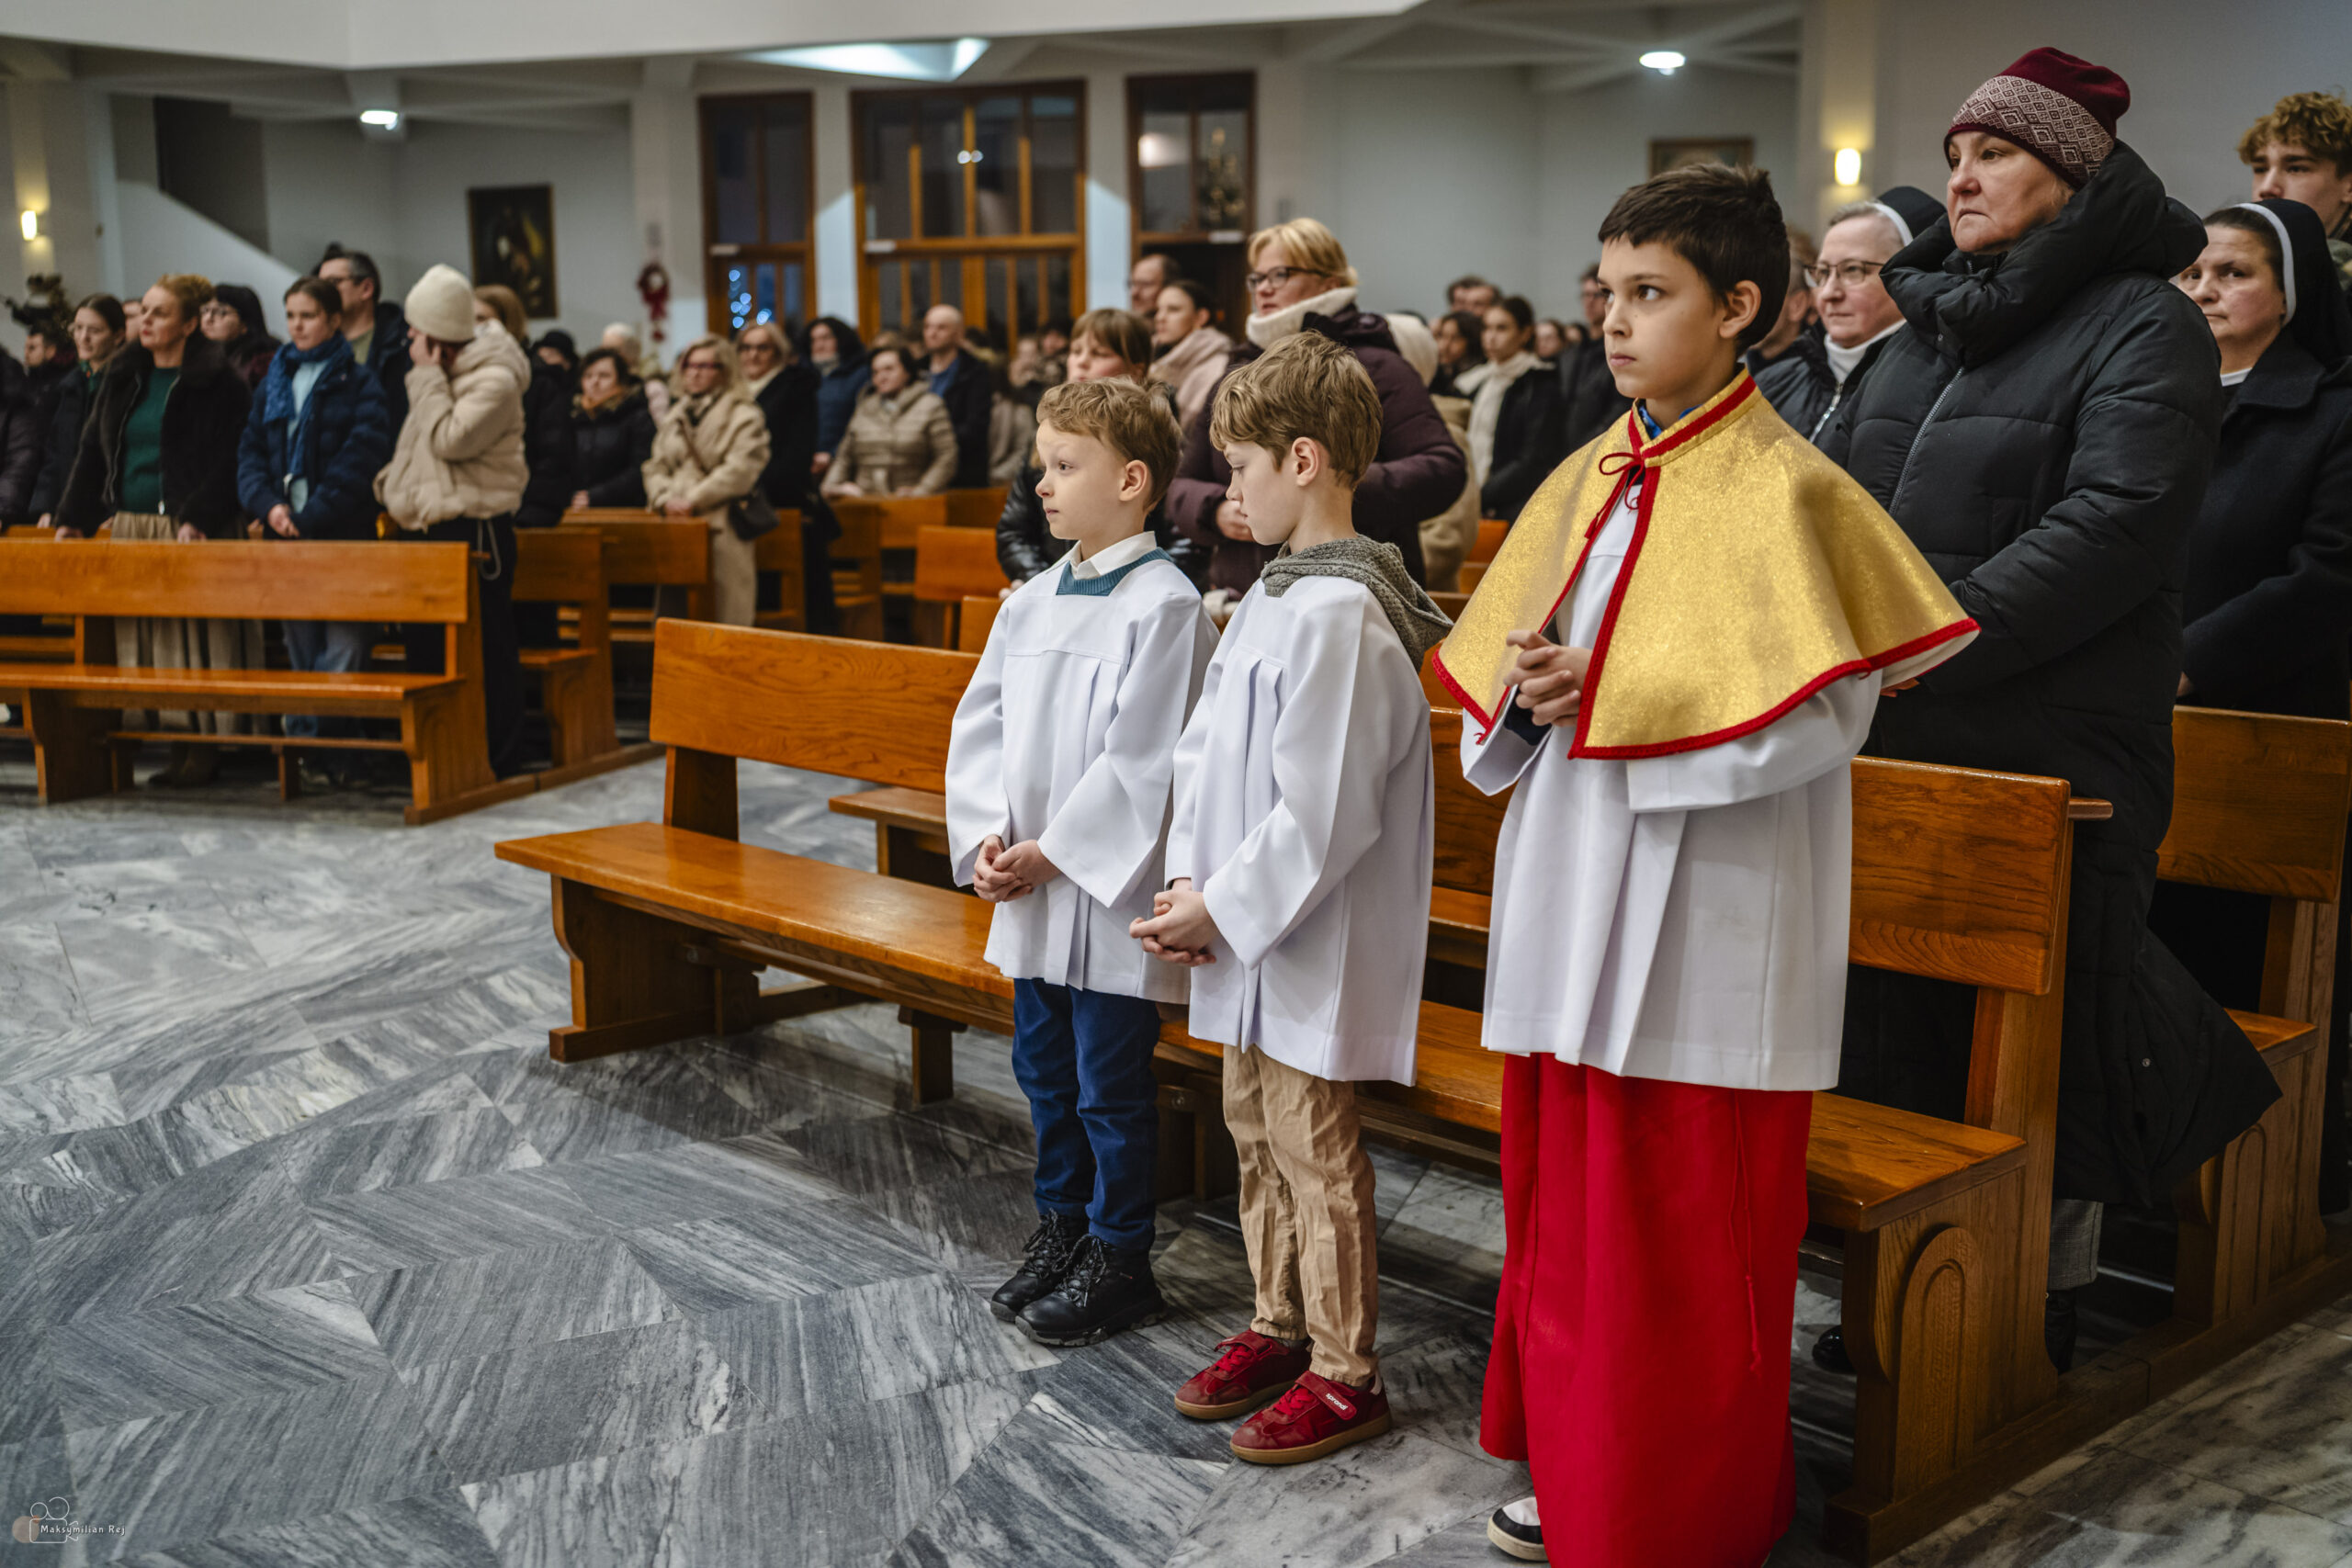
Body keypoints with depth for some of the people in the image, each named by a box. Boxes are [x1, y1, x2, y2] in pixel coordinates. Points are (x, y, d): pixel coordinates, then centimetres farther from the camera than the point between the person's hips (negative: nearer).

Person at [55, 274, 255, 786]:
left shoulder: (217, 382, -5)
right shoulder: (122, 378, 15)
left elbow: (227, 460, -11)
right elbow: (92, 449, 17)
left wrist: (199, 519, -20)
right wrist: (73, 517, 10)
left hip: (191, 532, -6)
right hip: (130, 528, 6)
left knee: (195, 636, -5)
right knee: (147, 638, 5)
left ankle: (206, 744, 1)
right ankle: (177, 745, 10)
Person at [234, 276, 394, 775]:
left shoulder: (357, 384, 0)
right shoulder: (274, 382, 15)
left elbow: (360, 458, -10)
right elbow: (250, 450, 11)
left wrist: (309, 516, -14)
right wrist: (269, 505, -7)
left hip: (343, 533, -5)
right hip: (286, 534, 5)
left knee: (342, 644, -9)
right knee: (299, 645, 7)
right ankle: (303, 747, 11)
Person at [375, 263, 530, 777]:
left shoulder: (495, 379, -13)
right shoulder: (439, 375, 15)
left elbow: (450, 440, -21)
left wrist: (428, 375, -14)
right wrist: (393, 483, 12)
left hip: (472, 531, -9)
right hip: (424, 529, 9)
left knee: (485, 652, -5)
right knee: (424, 647, 13)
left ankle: (498, 763, 2)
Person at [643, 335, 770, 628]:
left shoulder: (744, 416, 1)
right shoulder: (675, 416, 22)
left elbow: (739, 471, -11)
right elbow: (655, 466, 17)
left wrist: (693, 500, -14)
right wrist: (665, 498, -4)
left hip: (721, 528, -6)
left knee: (727, 613, -8)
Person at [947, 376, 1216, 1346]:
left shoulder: (1164, 607, -14)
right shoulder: (1029, 603, 9)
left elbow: (1138, 759, -19)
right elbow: (979, 724, 9)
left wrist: (1050, 852, -16)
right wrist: (989, 835, -5)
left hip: (1112, 890, -7)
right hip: (1030, 892, 8)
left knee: (1112, 1086, 4)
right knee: (1043, 1070, 19)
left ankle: (1118, 1259, 19)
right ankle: (1061, 1229, 35)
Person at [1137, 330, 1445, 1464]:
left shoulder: (1338, 613, -21)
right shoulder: (1271, 596, 10)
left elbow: (1321, 812, -24)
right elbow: (1205, 752, 13)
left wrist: (1224, 910, -16)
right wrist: (1189, 879, 1)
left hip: (1313, 943, -9)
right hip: (1246, 933, 9)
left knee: (1313, 1151, 2)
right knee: (1256, 1133, 19)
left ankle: (1344, 1375, 16)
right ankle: (1279, 1325, 36)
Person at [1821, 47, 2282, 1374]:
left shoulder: (2144, 329, -5)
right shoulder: (1933, 329, 18)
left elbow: (2114, 522, -19)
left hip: (2048, 753, -7)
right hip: (1900, 742, 7)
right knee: (1904, 1024, 12)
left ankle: (2045, 1303, 20)